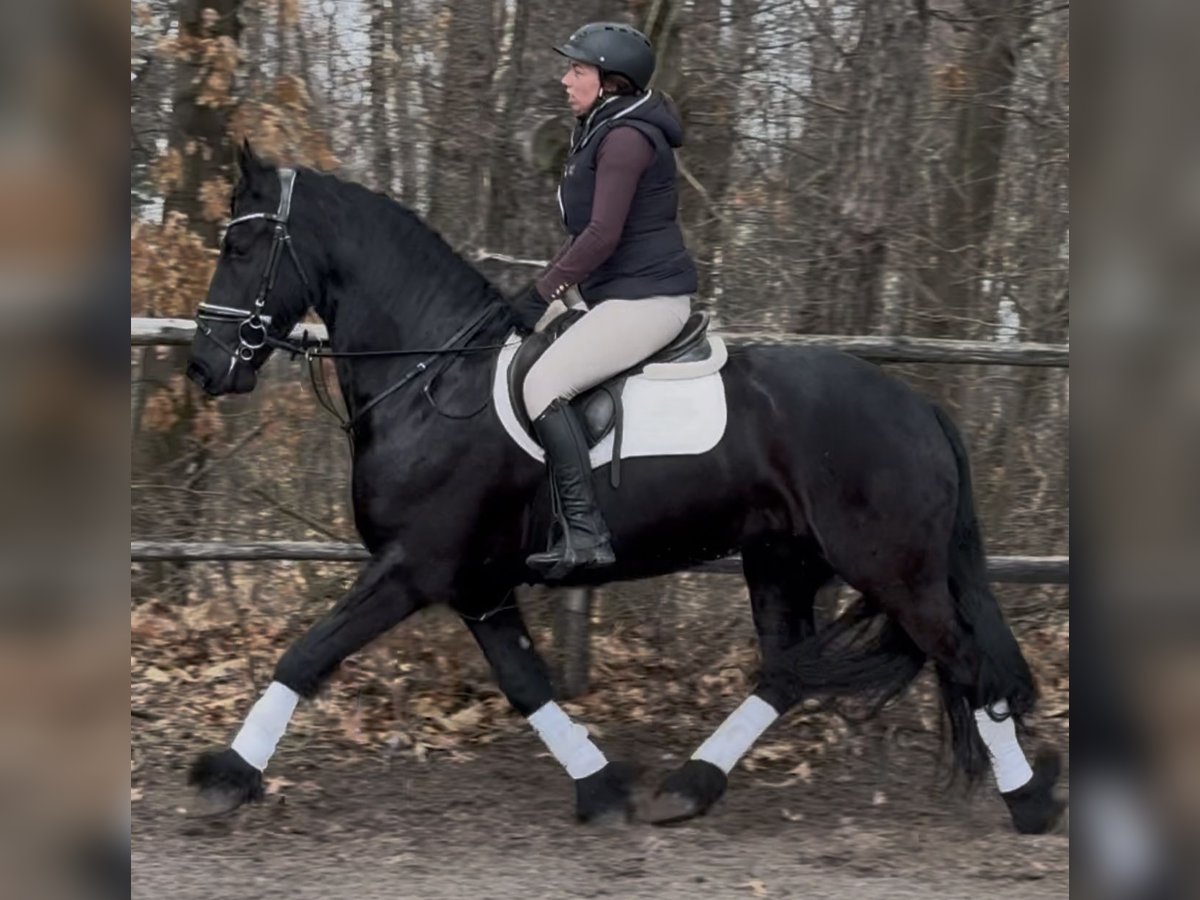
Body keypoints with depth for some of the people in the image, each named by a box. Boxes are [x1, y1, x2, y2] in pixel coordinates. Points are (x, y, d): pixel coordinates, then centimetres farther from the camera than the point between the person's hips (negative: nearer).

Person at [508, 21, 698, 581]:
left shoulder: (626, 138, -16)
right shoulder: (601, 134, 17)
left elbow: (602, 234, -22)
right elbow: (588, 233, 24)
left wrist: (541, 295, -17)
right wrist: (540, 288, 15)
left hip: (647, 298, -11)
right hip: (622, 297, 11)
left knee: (542, 384, -23)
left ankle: (584, 533, -27)